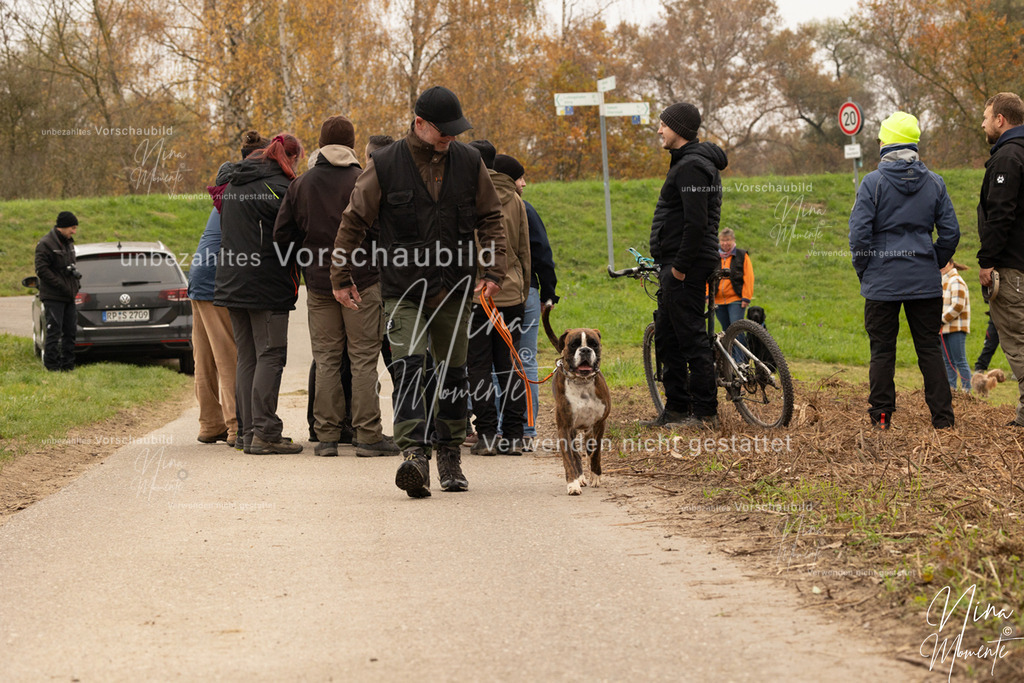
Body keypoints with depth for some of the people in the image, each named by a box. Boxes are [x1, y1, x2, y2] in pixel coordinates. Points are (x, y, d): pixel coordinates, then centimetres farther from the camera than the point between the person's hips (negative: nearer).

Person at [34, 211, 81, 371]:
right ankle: (51, 366, -3)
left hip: (69, 297, 8)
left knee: (70, 331, 8)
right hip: (53, 297, -8)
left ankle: (67, 365, 14)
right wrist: (61, 285, -19)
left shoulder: (69, 243, 16)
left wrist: (77, 282, 5)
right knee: (54, 332, -7)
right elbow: (41, 270, -15)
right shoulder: (46, 244, -10)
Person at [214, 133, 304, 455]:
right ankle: (264, 432, -9)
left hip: (231, 283, 8)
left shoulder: (232, 186, 15)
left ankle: (248, 431, 8)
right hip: (266, 286, -8)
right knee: (270, 355, -5)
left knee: (246, 357, 10)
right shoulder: (277, 188, -11)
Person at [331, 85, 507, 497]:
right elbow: (353, 222, 3)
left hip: (454, 290, 3)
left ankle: (450, 456, 23)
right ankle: (415, 454, -27)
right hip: (404, 289, -3)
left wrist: (493, 271, 1)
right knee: (408, 366, -18)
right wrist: (341, 277, 2)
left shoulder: (469, 163, 3)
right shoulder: (385, 165, -4)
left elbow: (490, 219, 11)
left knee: (453, 373, 9)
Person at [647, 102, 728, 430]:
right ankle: (676, 409, 20)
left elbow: (696, 222, -25)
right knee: (667, 337, 14)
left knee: (691, 337, -8)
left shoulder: (692, 166, -16)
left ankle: (705, 413, -6)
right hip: (677, 265, 11)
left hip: (687, 267, -11)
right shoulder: (686, 161, 18)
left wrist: (680, 266, -21)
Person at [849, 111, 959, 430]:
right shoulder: (934, 183, 2)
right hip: (926, 282, 3)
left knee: (882, 349, 5)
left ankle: (881, 416, 6)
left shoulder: (873, 182, -8)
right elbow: (951, 232, 3)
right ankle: (942, 417, 6)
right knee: (930, 348, 8)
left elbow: (859, 233, -10)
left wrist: (863, 271, 3)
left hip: (883, 282, -3)